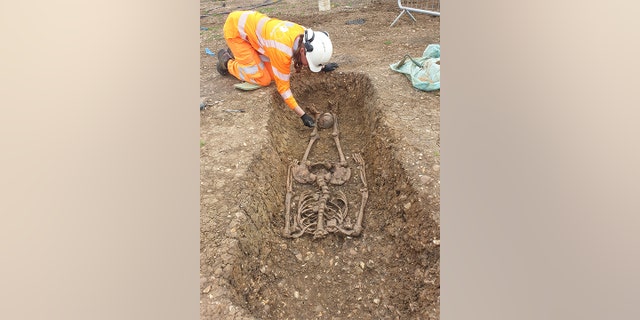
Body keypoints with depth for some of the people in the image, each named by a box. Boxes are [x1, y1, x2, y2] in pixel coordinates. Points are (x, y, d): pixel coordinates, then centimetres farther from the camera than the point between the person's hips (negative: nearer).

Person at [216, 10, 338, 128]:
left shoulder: (304, 35, -15)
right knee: (263, 79, -12)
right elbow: (283, 86, -26)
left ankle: (236, 53, 19)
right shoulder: (283, 50, -36)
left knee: (273, 74, 0)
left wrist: (322, 67, -1)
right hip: (235, 29, -7)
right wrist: (303, 115, -24)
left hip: (250, 23, 7)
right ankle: (227, 62, 11)